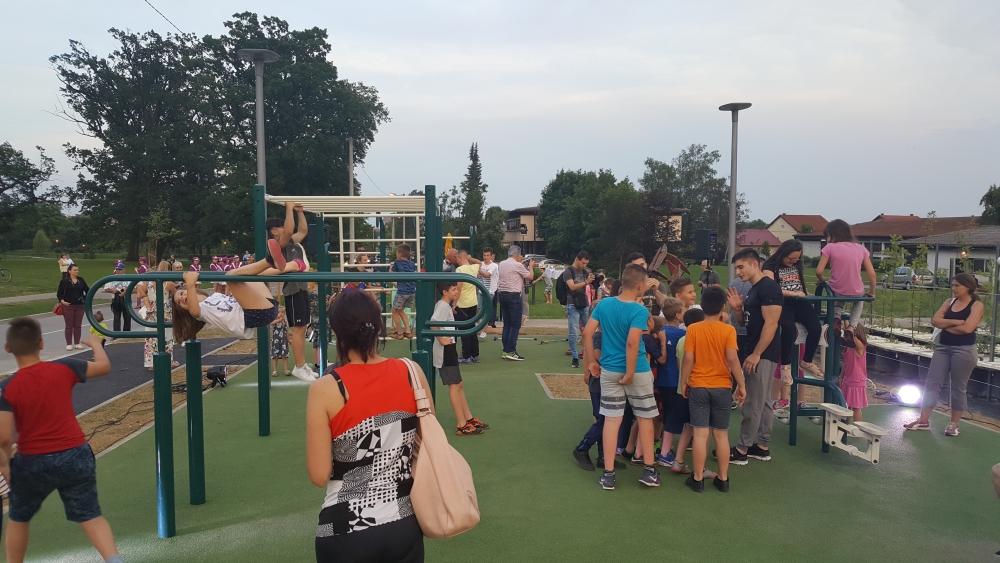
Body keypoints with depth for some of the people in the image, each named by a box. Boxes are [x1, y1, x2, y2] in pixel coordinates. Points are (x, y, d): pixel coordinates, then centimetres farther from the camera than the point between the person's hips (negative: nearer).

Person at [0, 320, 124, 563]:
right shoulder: (64, 369, -7)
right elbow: (104, 366, 9)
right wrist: (95, 343, 28)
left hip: (32, 463, -1)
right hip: (75, 456, 1)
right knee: (90, 516, 9)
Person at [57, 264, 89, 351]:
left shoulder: (81, 280, 7)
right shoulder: (64, 281, -3)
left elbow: (87, 290, 15)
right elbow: (59, 294, -1)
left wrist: (86, 299, 5)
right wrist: (62, 301, -15)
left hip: (79, 306, 3)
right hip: (68, 306, -3)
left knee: (78, 325, 7)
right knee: (69, 326, 2)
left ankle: (77, 343, 16)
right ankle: (69, 344, 9)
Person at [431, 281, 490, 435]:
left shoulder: (445, 305, 13)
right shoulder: (442, 306, -17)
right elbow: (432, 322, -32)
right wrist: (441, 339, -25)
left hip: (449, 350, 10)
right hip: (445, 351, -10)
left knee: (459, 385, 15)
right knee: (454, 386, -6)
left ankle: (469, 418, 23)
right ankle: (461, 425, -1)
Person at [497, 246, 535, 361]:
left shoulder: (501, 264, 10)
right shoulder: (518, 265, -10)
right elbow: (530, 277, 2)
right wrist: (531, 266, 19)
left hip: (502, 294, 8)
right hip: (513, 295, -8)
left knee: (507, 324, 12)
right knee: (516, 324, -3)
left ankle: (505, 351, 12)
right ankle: (511, 351, -7)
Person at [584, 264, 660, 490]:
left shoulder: (603, 304, -1)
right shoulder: (639, 311, -16)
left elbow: (587, 333, -1)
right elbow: (632, 343, -26)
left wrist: (592, 361, 8)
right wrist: (630, 373, -19)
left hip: (609, 371, 4)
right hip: (637, 371, -4)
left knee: (612, 419, 8)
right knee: (645, 418, 14)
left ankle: (608, 473, 11)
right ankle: (649, 470, 23)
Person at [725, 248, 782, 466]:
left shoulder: (769, 287, -15)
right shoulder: (753, 290, 15)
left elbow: (771, 324, -21)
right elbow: (745, 322, 20)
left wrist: (756, 354, -22)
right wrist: (737, 308, 0)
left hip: (763, 354, -10)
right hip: (755, 352, 10)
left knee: (752, 403, -4)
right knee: (762, 402, 14)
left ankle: (742, 450, 2)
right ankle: (762, 446, 21)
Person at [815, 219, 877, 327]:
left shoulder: (830, 247, -7)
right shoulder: (861, 248, 2)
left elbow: (819, 271, -11)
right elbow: (872, 273, 1)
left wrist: (820, 280, 11)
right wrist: (872, 292, 15)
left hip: (836, 293, -2)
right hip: (856, 293, 2)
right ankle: (853, 326, 17)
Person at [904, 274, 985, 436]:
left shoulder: (977, 305, -5)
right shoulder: (949, 302, 11)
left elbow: (967, 328, -18)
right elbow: (935, 321, 0)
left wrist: (945, 325, -5)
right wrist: (955, 322, -13)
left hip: (964, 350, -6)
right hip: (943, 347, 6)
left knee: (958, 387, 3)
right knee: (931, 383, 2)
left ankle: (954, 424, 14)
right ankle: (923, 421, 5)